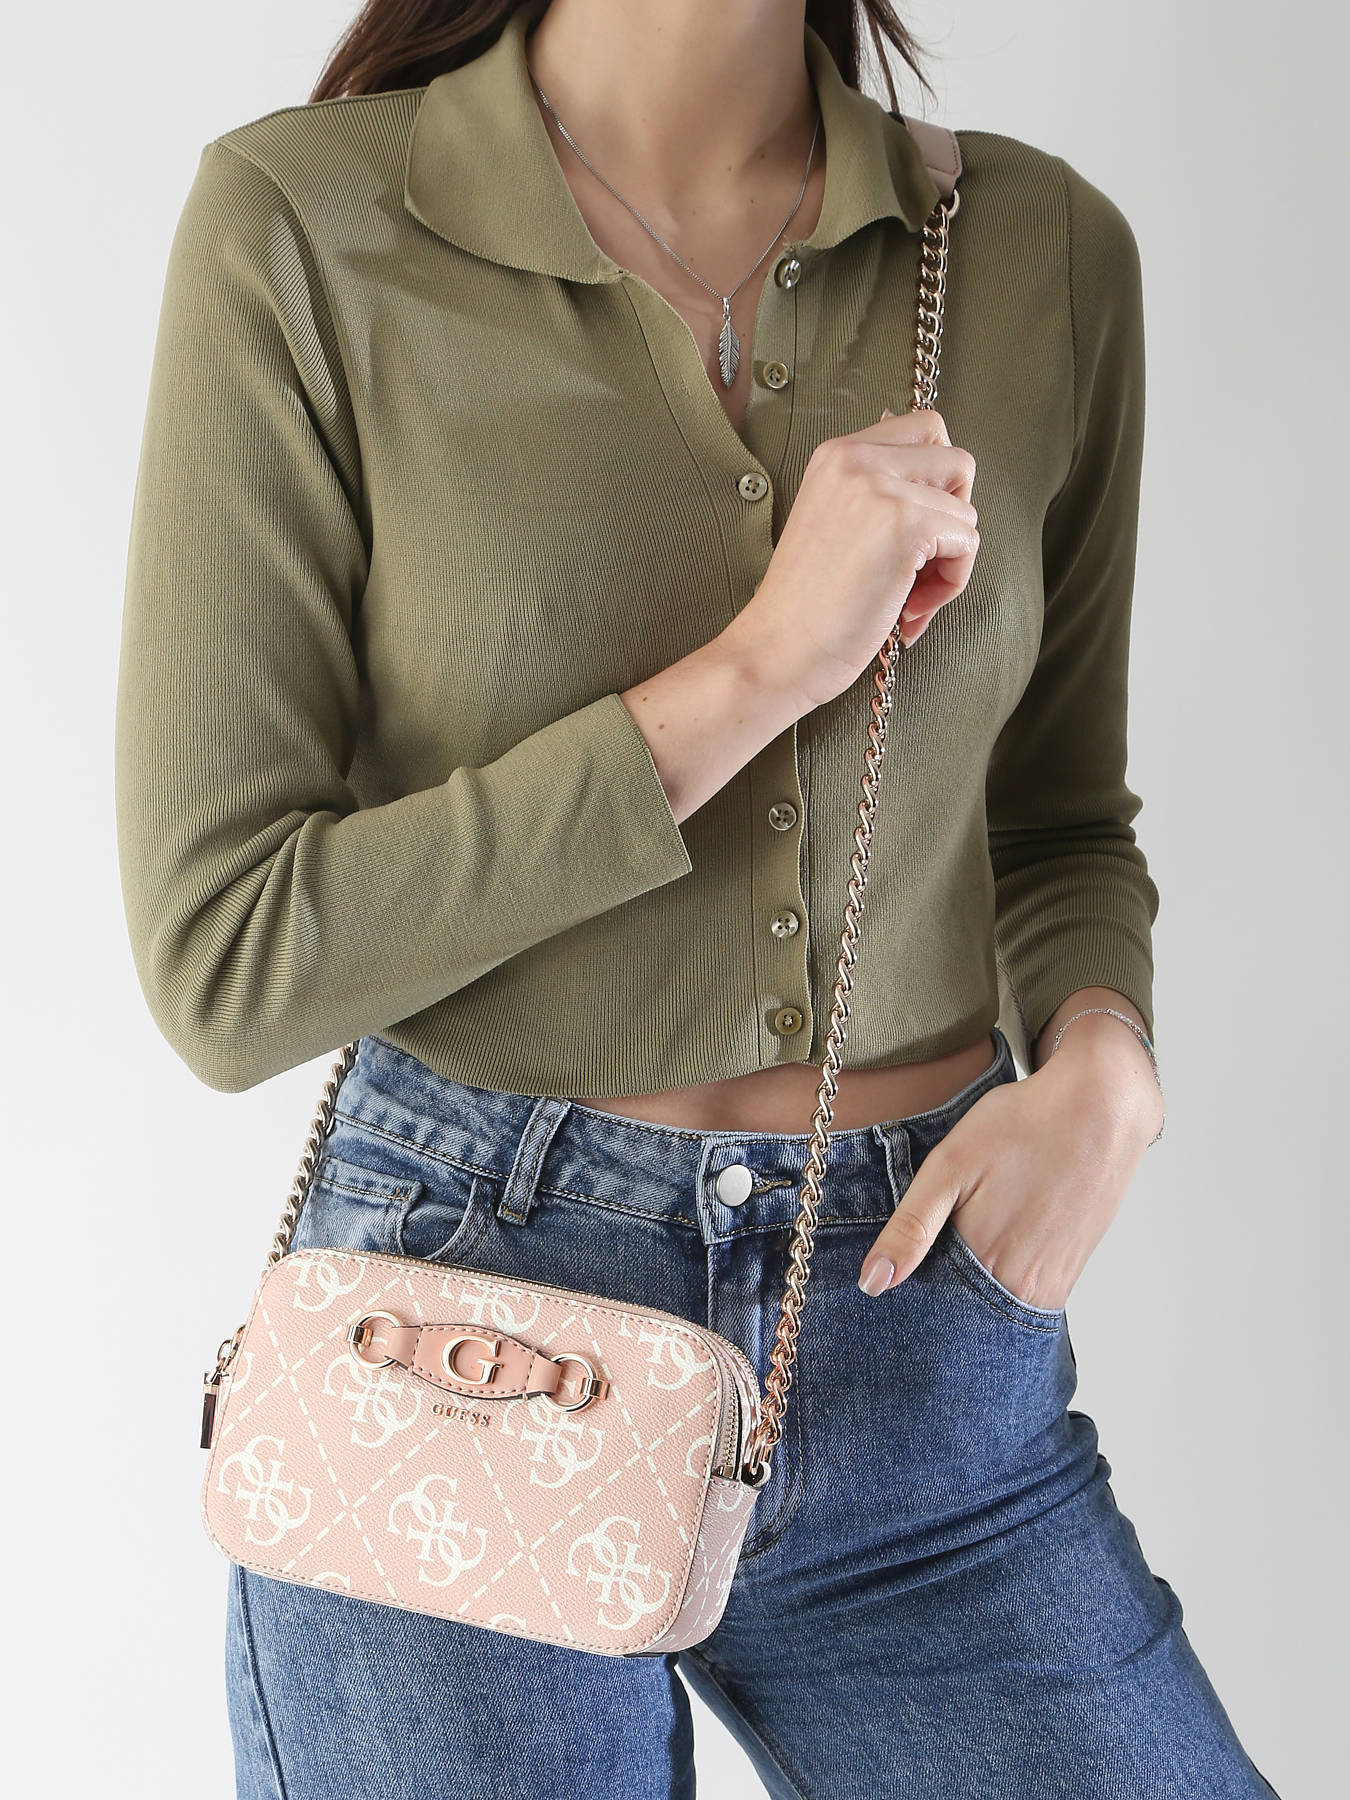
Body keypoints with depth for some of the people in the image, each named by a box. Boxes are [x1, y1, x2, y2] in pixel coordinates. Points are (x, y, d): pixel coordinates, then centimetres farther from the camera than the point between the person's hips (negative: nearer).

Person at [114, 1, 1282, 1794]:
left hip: (929, 1336, 3)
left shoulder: (1045, 247, 1)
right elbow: (225, 960, -13)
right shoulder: (303, 228, -10)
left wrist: (1101, 1069, -9)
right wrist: (760, 665, -18)